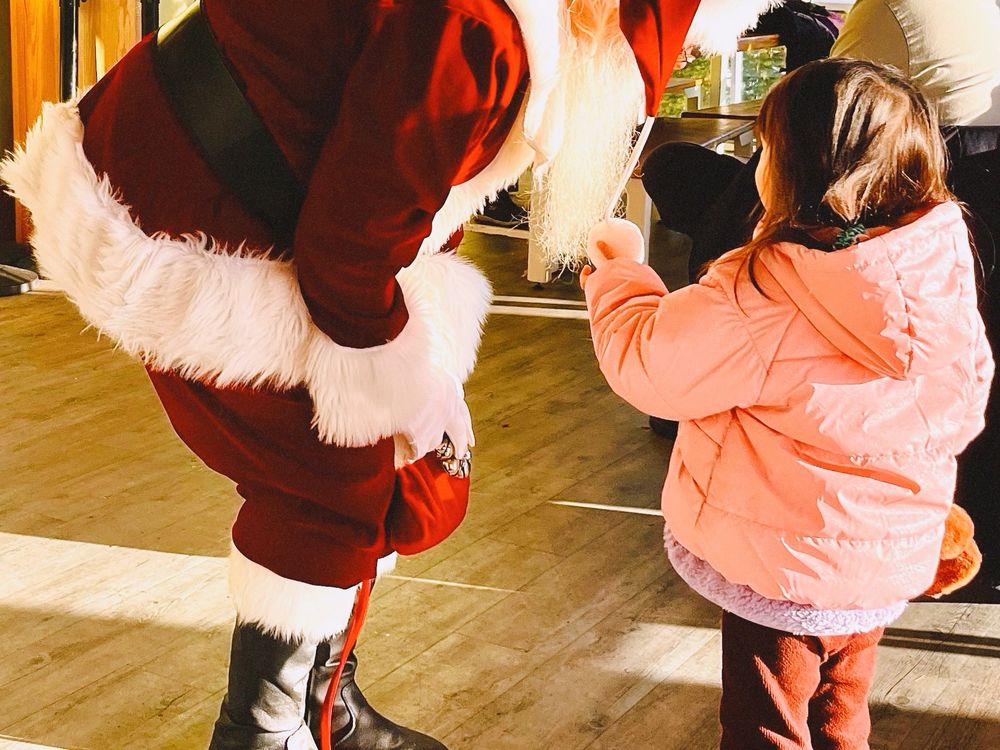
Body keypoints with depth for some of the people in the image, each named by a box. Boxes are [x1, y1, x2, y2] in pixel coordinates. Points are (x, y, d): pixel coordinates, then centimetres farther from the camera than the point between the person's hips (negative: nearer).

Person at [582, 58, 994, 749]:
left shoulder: (764, 297, -30)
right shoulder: (943, 272, -10)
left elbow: (647, 362, -17)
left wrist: (618, 272, 1)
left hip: (785, 568, -6)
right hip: (889, 561, 6)